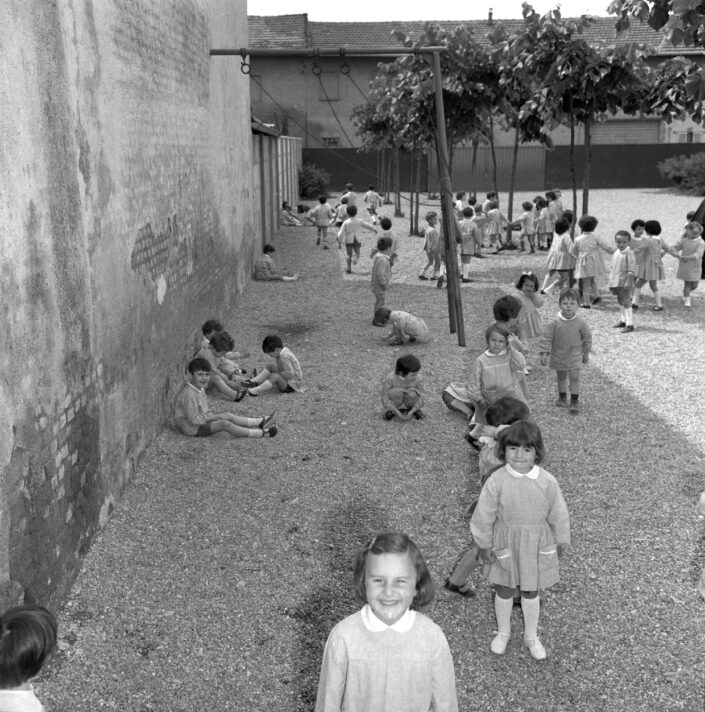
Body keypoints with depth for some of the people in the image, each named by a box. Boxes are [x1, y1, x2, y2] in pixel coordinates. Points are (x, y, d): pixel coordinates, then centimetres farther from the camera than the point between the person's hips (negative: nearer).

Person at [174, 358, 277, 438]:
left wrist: (210, 416, -1)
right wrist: (214, 417, -20)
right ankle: (261, 433, -22)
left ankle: (260, 422, 2)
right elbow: (194, 419, -25)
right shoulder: (189, 394, -25)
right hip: (192, 429, -10)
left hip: (201, 420, 10)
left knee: (229, 416, 2)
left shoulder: (200, 389, 8)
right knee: (224, 424, -21)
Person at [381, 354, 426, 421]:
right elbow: (385, 399, -22)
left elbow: (420, 397, -14)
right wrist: (398, 414, -28)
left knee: (412, 394, -30)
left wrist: (411, 412, -26)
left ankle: (416, 410, 0)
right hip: (393, 405, -2)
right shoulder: (390, 379, -26)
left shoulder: (417, 378, -19)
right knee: (397, 393, -33)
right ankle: (391, 411, -5)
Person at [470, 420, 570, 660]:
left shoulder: (547, 482, -17)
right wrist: (484, 545, -3)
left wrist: (561, 541, 7)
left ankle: (531, 636, 40)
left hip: (536, 545, 1)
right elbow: (484, 515, -10)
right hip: (506, 543, 0)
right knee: (504, 590, 16)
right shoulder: (497, 481, -20)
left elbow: (558, 514, -2)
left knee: (531, 591, 17)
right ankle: (503, 632, 42)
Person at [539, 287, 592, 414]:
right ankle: (562, 398, 37)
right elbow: (546, 338, -11)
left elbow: (587, 337, 2)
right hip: (559, 356, 1)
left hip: (575, 356, -1)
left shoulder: (581, 322, -12)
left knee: (575, 378, -2)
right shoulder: (555, 323, -16)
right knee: (561, 378, 18)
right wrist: (544, 353, -14)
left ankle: (574, 402, 6)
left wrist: (586, 353, 8)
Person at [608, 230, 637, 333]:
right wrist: (611, 280, 16)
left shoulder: (629, 253, -13)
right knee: (620, 301, 19)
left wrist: (628, 281, -21)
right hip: (616, 281, 8)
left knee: (626, 302, -9)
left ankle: (630, 324, -7)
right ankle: (623, 320, 34)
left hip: (624, 282, -8)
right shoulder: (615, 253, 10)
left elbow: (632, 269, -17)